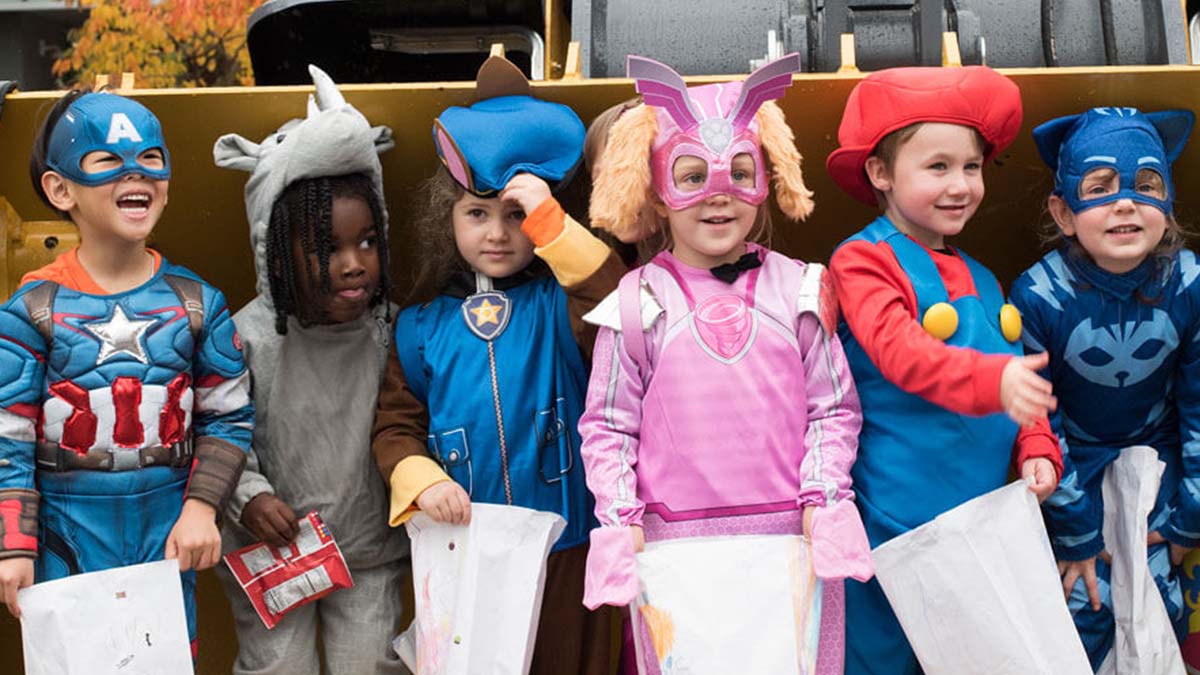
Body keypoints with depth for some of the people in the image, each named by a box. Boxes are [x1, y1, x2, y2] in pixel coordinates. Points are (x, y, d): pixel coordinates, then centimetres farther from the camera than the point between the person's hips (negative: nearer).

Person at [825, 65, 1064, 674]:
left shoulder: (980, 280, 15)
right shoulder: (864, 260, -8)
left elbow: (1021, 375, 17)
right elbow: (900, 351, -24)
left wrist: (1037, 451, 0)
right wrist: (993, 378, -39)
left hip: (982, 519, 7)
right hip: (894, 518, -7)